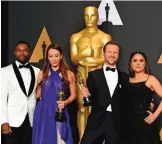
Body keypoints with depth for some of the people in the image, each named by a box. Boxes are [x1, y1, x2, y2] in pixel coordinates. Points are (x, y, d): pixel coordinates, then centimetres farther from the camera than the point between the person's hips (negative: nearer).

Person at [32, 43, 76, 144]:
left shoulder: (68, 74, 0)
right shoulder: (42, 74, 5)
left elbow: (73, 94, 5)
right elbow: (38, 95, 9)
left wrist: (65, 102, -12)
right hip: (43, 113, 2)